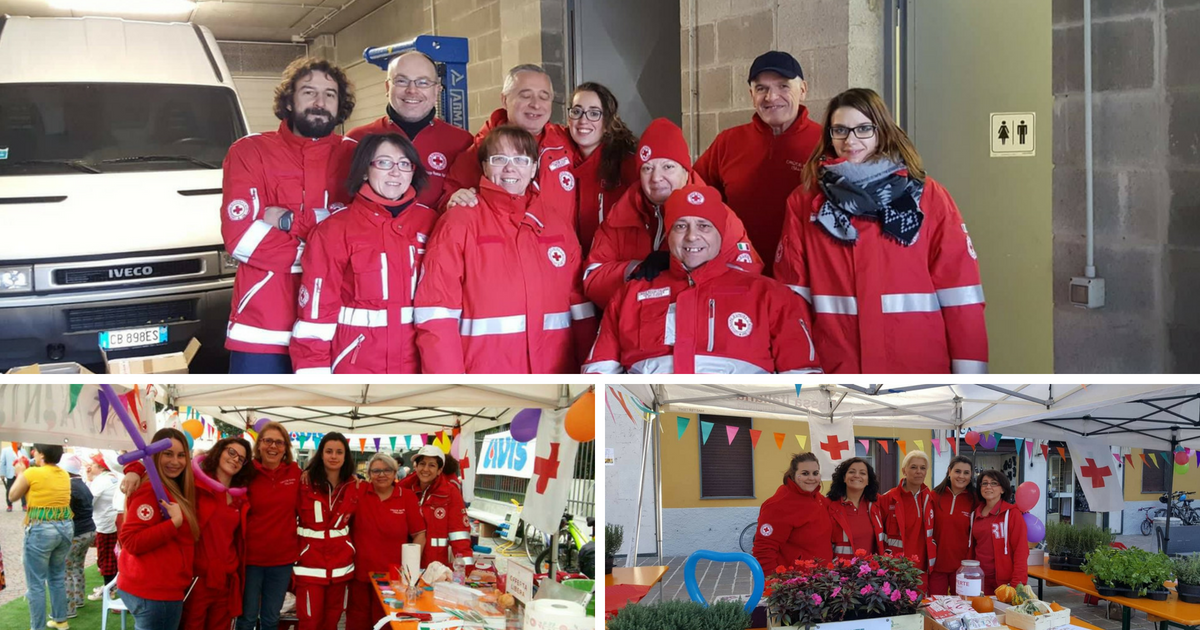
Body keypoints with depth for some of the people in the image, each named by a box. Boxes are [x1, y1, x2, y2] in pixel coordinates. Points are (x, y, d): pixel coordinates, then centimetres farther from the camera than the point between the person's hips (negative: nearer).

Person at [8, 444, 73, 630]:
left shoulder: (32, 473, -12)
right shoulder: (65, 475, 5)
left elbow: (12, 496, 3)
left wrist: (20, 474, 16)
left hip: (40, 531, -7)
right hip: (65, 528, 7)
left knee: (36, 584, 1)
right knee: (58, 577, 22)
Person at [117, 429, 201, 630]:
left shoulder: (173, 489, 12)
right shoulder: (151, 489, -16)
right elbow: (131, 541, -22)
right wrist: (175, 522, -26)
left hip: (158, 588, 10)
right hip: (154, 592, -10)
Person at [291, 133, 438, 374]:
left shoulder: (430, 222, 4)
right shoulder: (335, 230, -6)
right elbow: (318, 307, -7)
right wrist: (313, 376, -11)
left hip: (418, 365, 3)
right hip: (356, 367, -3)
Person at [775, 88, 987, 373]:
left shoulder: (928, 196, 0)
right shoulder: (804, 202, 4)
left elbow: (958, 287, -2)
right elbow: (793, 293, 5)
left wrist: (970, 374, -6)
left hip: (920, 373, -1)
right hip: (837, 372, 1)